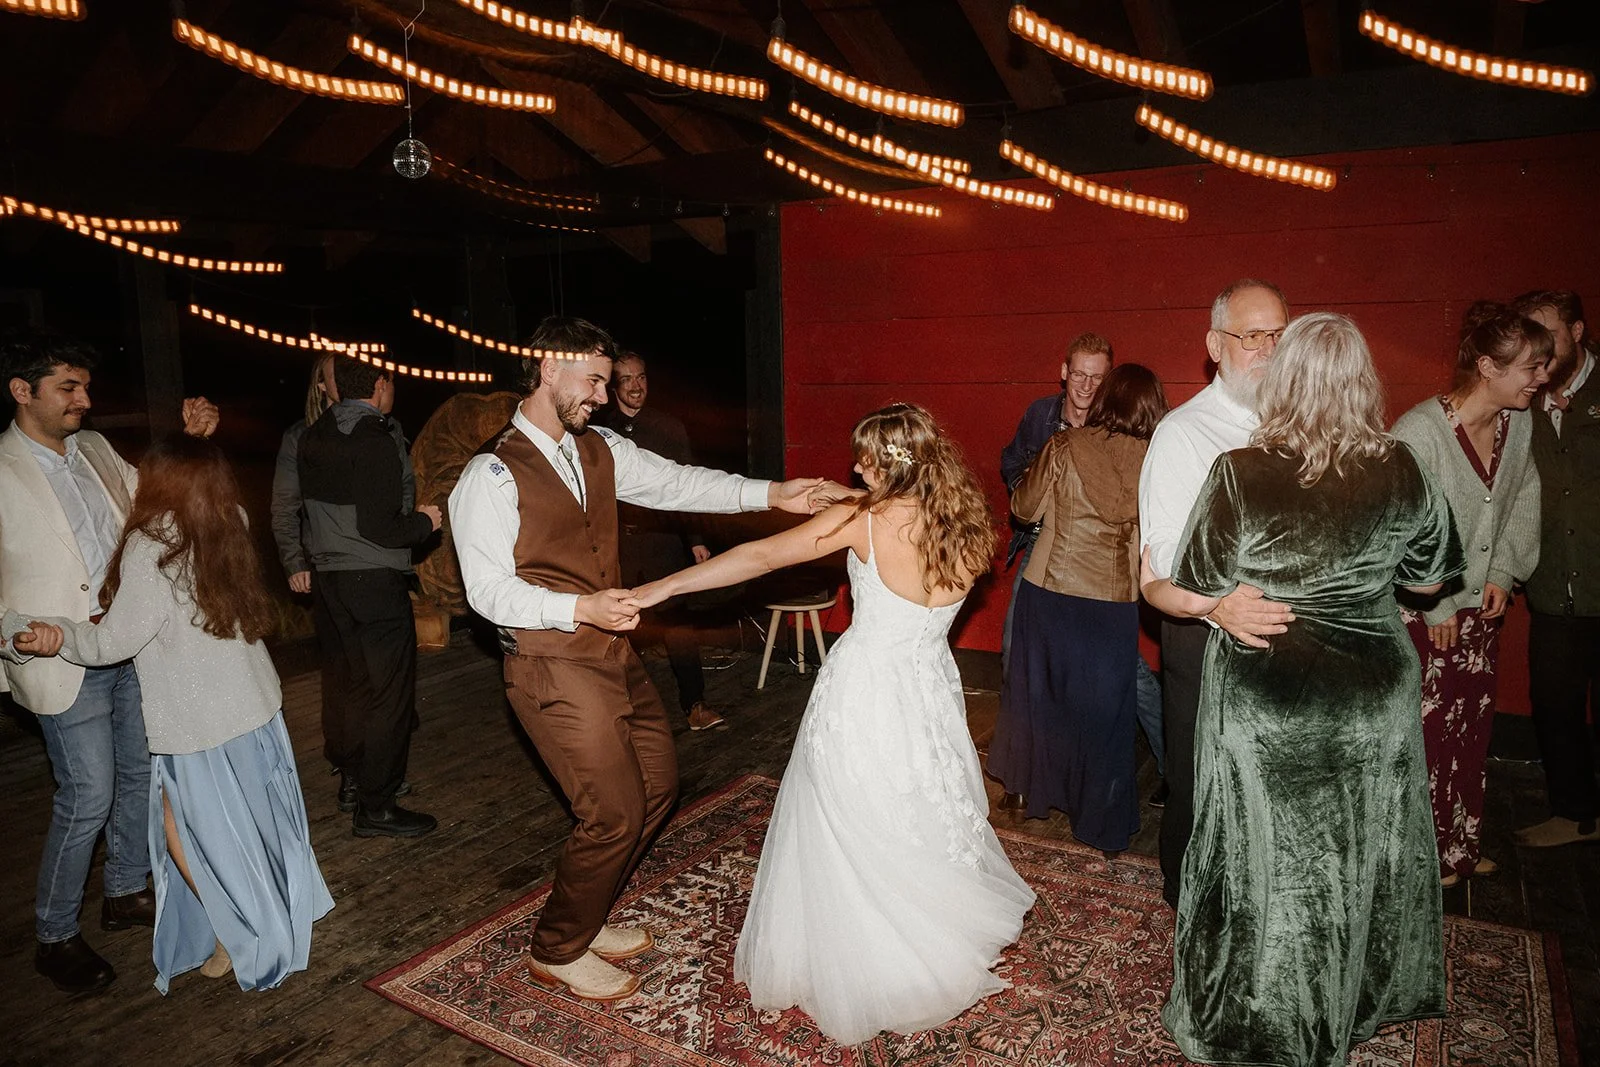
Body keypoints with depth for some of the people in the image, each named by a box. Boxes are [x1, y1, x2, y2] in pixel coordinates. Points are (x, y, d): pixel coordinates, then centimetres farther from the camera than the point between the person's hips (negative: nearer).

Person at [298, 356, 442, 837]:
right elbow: (378, 528, -23)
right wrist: (425, 522, -6)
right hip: (375, 579, -9)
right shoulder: (377, 440, -19)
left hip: (329, 574, 9)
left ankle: (352, 779, 34)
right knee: (390, 690, 1)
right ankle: (375, 806, 8)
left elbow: (316, 505, 14)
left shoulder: (314, 436, 7)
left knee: (357, 679, 21)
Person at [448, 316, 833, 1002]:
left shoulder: (600, 451, 7)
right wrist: (579, 608, -28)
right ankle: (557, 951, 23)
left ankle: (586, 918, 37)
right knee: (616, 813, -4)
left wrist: (769, 493, -8)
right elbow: (488, 589, -16)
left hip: (613, 651, 8)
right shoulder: (491, 475, -13)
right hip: (553, 665, -8)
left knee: (658, 783, 16)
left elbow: (676, 484, 2)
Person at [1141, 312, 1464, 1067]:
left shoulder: (1241, 474, -20)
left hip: (1265, 702, -3)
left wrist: (1148, 586, 6)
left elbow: (1195, 598, -14)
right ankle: (1356, 1004, 47)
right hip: (1376, 695, 4)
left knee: (1268, 862, 13)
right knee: (1362, 855, 23)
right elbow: (1429, 579, 7)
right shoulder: (1402, 472, -8)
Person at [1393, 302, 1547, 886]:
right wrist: (1436, 607, -12)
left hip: (1480, 605, 7)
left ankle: (1463, 845, 32)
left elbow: (1524, 501, 14)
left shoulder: (1520, 423, 0)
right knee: (1426, 734, 1)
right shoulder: (1419, 431, -21)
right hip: (1419, 612, -7)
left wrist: (1504, 573, 2)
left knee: (1473, 729, 15)